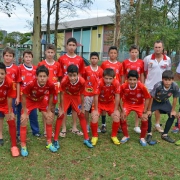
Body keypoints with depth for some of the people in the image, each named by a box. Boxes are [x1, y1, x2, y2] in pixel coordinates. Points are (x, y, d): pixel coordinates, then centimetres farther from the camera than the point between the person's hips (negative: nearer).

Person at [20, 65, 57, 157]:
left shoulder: (50, 85, -31)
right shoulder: (31, 84, -38)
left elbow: (50, 97, -10)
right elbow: (24, 97, -22)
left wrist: (49, 111, -4)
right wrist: (25, 112, -17)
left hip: (42, 100, 3)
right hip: (29, 100, -2)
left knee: (49, 118, -1)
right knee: (23, 120, -11)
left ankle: (49, 143, 16)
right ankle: (23, 146, 2)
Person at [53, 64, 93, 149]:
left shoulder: (82, 81, -33)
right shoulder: (64, 81, -36)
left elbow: (81, 95, -16)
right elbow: (62, 94, -22)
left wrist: (82, 107, -7)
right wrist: (61, 109, -15)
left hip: (76, 96, 2)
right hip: (66, 96, -1)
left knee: (81, 115, 0)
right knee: (60, 115, -9)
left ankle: (86, 139, 11)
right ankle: (55, 140, 2)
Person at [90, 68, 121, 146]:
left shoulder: (116, 83, -25)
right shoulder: (100, 82, -31)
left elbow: (117, 96, -16)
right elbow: (96, 96, -23)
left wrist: (116, 110, -12)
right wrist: (96, 110, -18)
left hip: (110, 103, 2)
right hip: (99, 102, -2)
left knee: (117, 117, -16)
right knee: (94, 117, -21)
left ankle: (114, 136, 9)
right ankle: (94, 136, 4)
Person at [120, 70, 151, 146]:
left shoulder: (142, 87, -30)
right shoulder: (123, 86, -28)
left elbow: (147, 98, -16)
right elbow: (119, 98, -13)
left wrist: (144, 112, -15)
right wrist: (122, 110, -14)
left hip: (139, 104, 0)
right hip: (127, 103, 1)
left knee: (145, 119, -16)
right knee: (122, 118, -17)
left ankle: (142, 138, 10)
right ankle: (126, 136, 9)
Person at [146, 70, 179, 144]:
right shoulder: (158, 85, -38)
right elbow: (151, 97, -25)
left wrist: (173, 110, -7)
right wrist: (149, 110, -18)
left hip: (165, 102, 3)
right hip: (154, 101, -3)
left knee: (172, 115, -5)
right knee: (148, 115, -19)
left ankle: (165, 135, 12)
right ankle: (149, 133, 5)